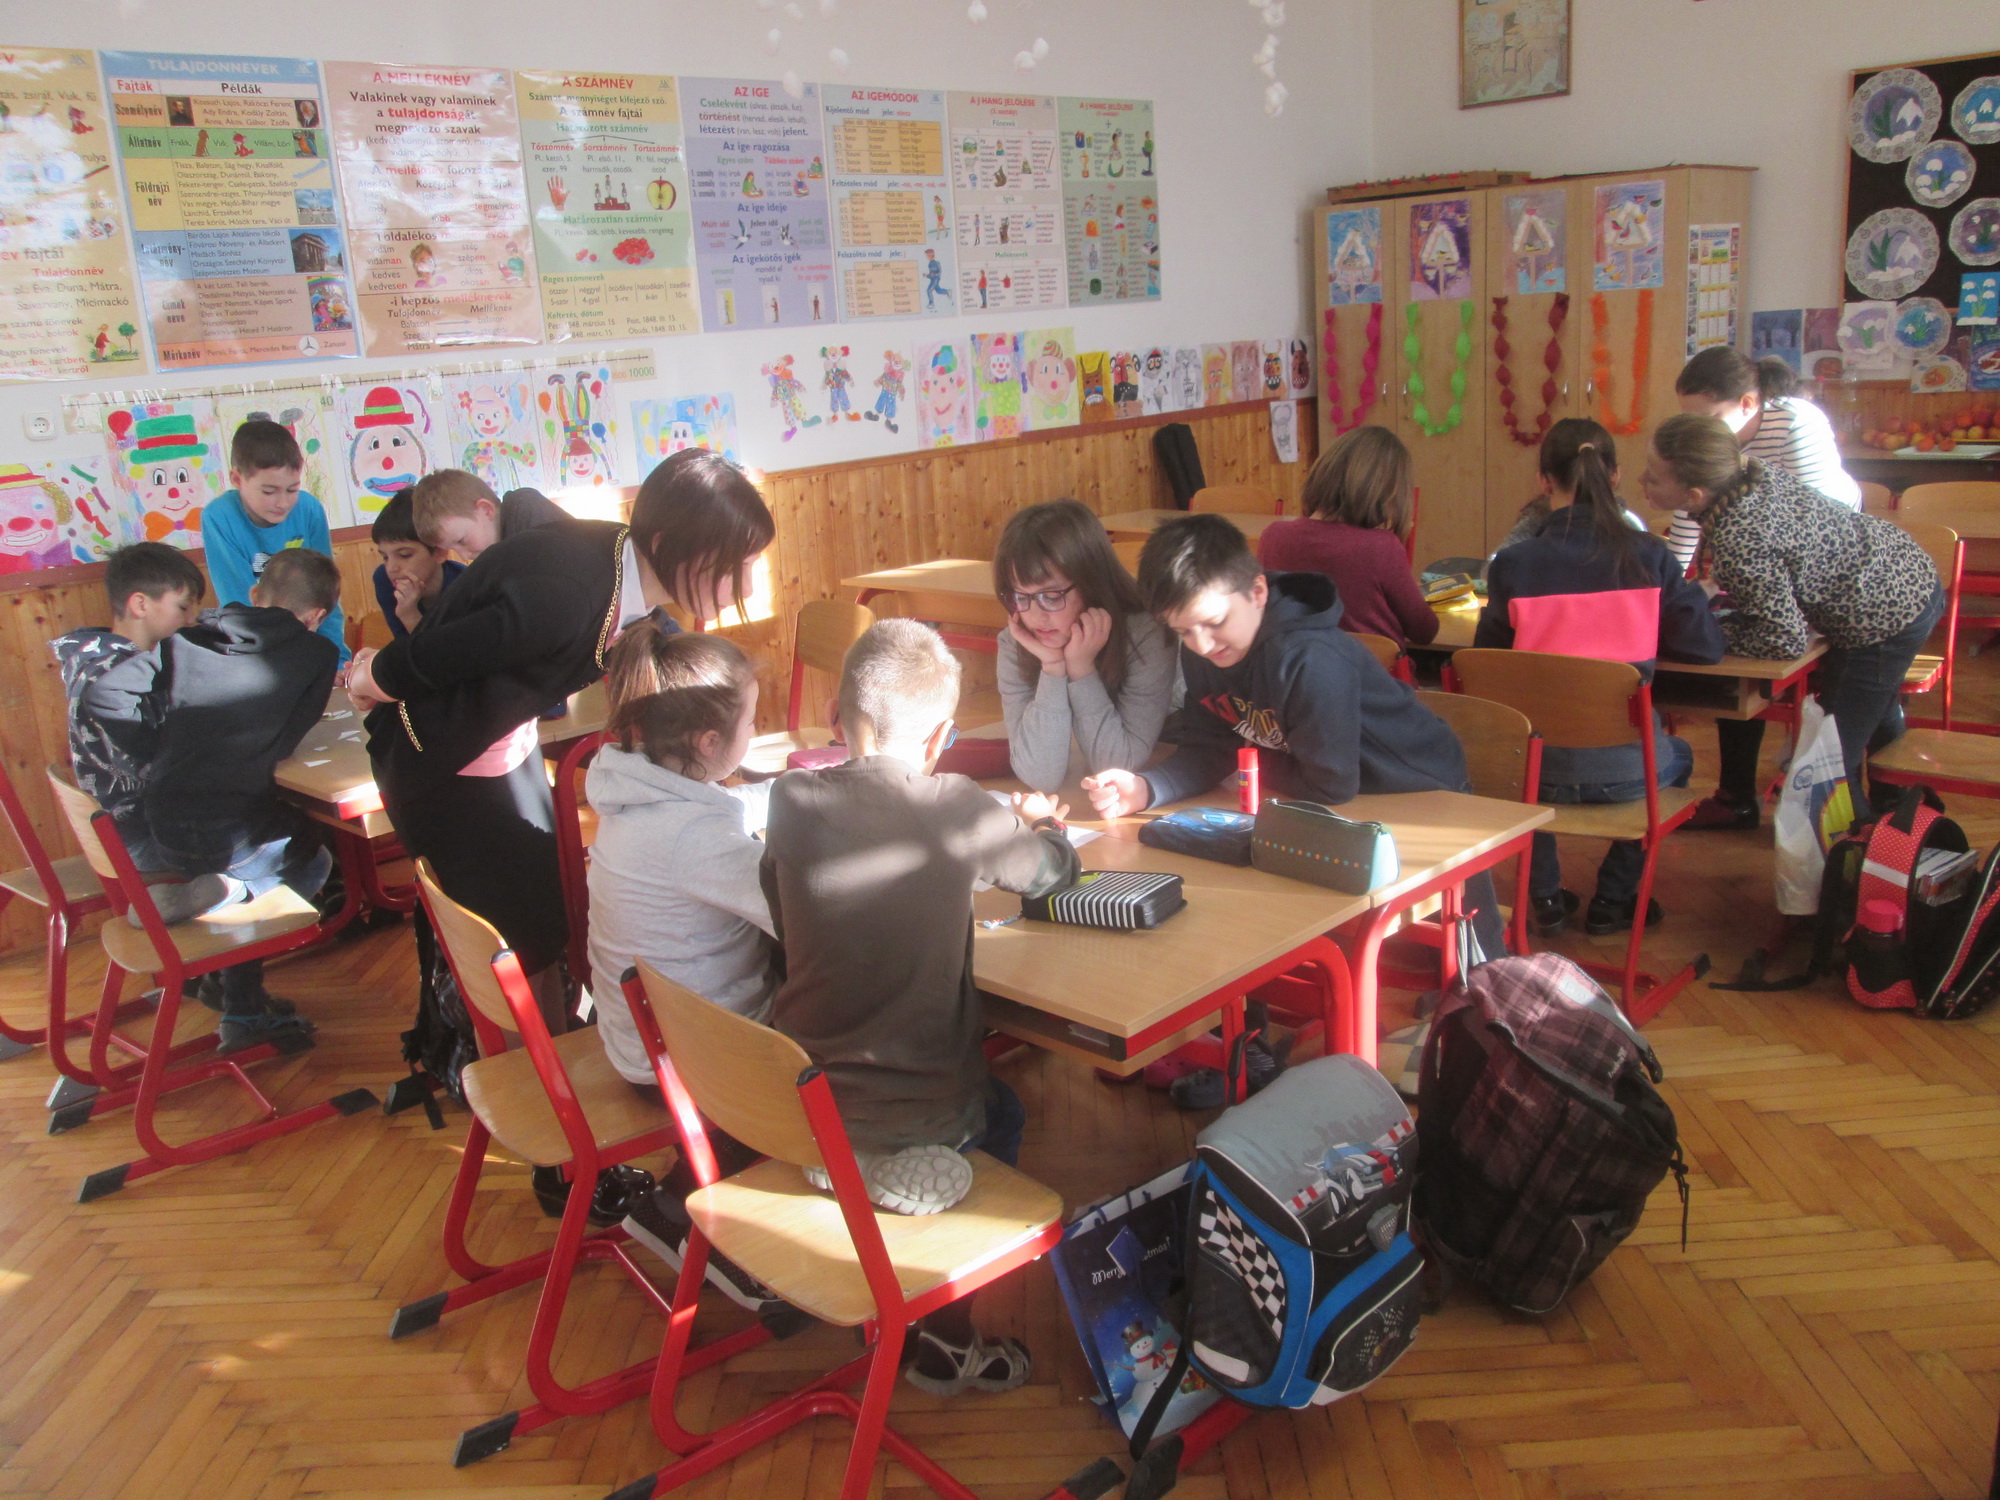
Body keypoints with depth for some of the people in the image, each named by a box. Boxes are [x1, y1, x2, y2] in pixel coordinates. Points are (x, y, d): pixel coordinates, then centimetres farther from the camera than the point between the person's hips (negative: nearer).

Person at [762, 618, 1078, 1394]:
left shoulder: (793, 800, -8)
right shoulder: (955, 808, -15)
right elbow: (1055, 869, 1)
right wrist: (1039, 822, 25)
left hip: (793, 1103, 4)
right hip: (917, 1114, -4)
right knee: (1002, 1114, 30)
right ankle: (945, 1331, 27)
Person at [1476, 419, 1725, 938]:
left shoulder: (1512, 564, -9)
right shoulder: (1648, 556, -6)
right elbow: (1706, 645, -1)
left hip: (1539, 769, 0)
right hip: (1623, 768, 0)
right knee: (1677, 755, 35)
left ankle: (1546, 896, 36)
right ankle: (1613, 899, 34)